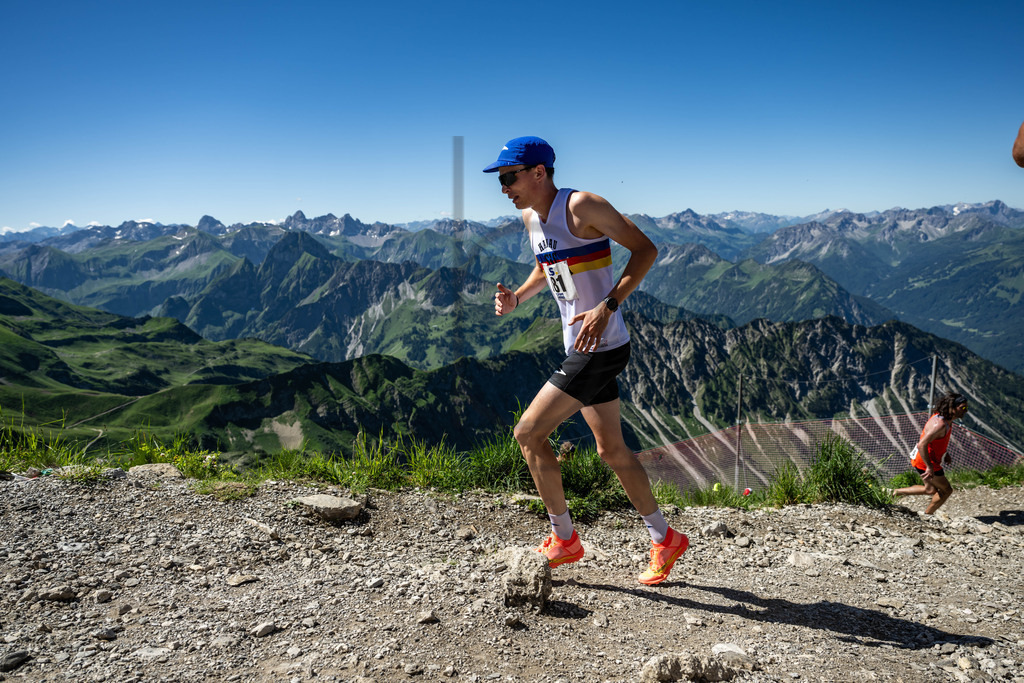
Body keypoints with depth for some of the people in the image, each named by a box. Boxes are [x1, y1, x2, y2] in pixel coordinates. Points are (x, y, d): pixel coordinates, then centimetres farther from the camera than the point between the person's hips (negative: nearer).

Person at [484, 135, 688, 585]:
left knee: (528, 433, -6)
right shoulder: (531, 217, 10)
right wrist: (517, 297, 7)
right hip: (581, 348, 9)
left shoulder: (581, 206, -15)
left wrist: (607, 306, -27)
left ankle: (564, 540, 9)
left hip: (601, 348, -9)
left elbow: (645, 249, -16)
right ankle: (665, 540, 28)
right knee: (612, 451, 15)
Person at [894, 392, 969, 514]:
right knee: (946, 490, 5)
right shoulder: (940, 424, -29)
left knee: (931, 490, 23)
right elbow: (921, 445, -34)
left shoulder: (947, 419, 3)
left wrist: (945, 453, 16)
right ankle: (927, 515, 21)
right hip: (924, 462, -10)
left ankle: (895, 492, 25)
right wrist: (929, 467, -30)